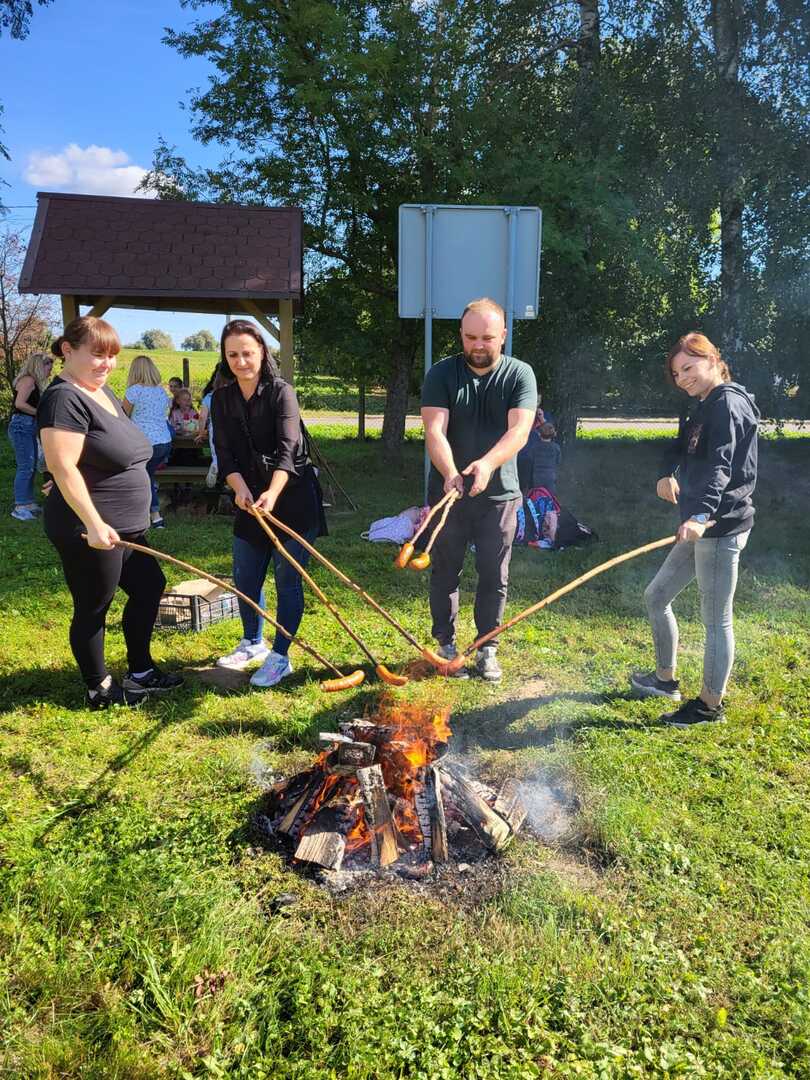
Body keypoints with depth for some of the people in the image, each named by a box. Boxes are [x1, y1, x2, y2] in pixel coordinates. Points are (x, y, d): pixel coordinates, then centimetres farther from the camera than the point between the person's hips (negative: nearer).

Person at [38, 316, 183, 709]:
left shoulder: (103, 391, 12)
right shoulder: (65, 398, -18)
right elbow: (63, 467, -25)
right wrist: (94, 524, -28)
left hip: (122, 527, 10)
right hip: (90, 533, -10)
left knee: (149, 587, 18)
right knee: (93, 608, 5)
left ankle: (140, 671, 32)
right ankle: (100, 689, 22)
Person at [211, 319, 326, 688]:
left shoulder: (281, 391, -12)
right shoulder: (222, 399, 4)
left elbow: (287, 448, -24)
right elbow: (225, 454, -3)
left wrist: (272, 493, -39)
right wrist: (240, 488, -23)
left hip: (292, 498, -5)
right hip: (251, 500, 6)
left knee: (287, 579, 0)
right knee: (245, 578, 13)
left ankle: (280, 657, 14)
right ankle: (253, 643, 36)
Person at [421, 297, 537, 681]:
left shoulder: (520, 374, -2)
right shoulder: (441, 374, -3)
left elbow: (519, 430, -16)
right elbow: (434, 431, -15)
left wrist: (487, 463, -35)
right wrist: (450, 473, -34)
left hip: (499, 494, 1)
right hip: (448, 492, 0)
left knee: (494, 576, 8)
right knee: (445, 572, 9)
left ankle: (487, 649, 23)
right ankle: (446, 645, 24)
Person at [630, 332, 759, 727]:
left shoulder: (728, 403, -14)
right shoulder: (702, 408, 17)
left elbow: (720, 466, -28)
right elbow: (680, 447, 14)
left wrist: (702, 515, -41)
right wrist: (667, 473, -9)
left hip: (722, 526, -10)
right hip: (701, 526, 10)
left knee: (716, 618, 0)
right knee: (656, 596, 18)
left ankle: (710, 705, 15)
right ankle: (666, 679, 33)